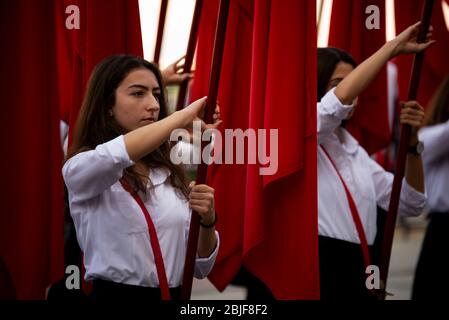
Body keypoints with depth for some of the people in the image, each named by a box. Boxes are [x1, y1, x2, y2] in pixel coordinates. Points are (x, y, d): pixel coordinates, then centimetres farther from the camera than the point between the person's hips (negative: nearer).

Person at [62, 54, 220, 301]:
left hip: (172, 294, 5)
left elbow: (200, 267, 8)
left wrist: (207, 221, -9)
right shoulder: (81, 169, -5)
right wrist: (184, 116, -22)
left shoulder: (170, 178, 8)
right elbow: (116, 156, -28)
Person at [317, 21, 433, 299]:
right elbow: (339, 100, -24)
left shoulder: (355, 151, 16)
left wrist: (412, 141, -2)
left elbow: (410, 204, 12)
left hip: (356, 276, 7)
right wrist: (395, 46, -17)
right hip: (316, 275, -7)